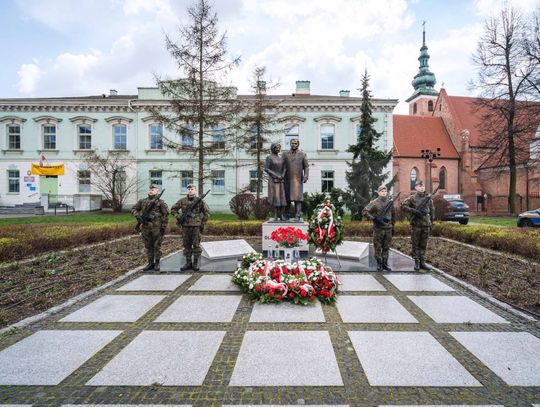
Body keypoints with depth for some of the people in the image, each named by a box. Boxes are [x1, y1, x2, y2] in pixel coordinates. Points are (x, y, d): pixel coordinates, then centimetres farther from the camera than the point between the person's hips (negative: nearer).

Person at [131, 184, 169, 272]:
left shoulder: (160, 202, -1)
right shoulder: (142, 201, 11)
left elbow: (166, 214, -4)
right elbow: (133, 209, 16)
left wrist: (163, 226, -9)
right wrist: (138, 216, -3)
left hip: (157, 227, -4)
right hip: (145, 227, 4)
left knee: (157, 246, 2)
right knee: (148, 246, 10)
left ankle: (157, 263, 13)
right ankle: (150, 263, 19)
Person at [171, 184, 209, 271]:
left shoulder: (200, 201, 1)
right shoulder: (182, 201, 5)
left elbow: (206, 212, 7)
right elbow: (173, 209, 14)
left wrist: (203, 223, 2)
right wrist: (178, 217, 1)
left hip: (196, 226, -2)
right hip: (185, 226, 2)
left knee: (196, 245, 1)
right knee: (186, 245, 8)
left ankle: (196, 263, 11)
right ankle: (188, 263, 18)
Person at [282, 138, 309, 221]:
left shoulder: (303, 154, 8)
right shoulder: (285, 154, 10)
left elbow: (306, 167, 5)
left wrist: (306, 176, -9)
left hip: (298, 179, -1)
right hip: (288, 180, 2)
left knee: (297, 197, -8)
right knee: (287, 198, 4)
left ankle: (297, 216, -7)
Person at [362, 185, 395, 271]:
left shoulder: (390, 202, 10)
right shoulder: (374, 202, -5)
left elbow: (393, 215, 20)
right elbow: (364, 211, -10)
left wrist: (392, 226, 18)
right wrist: (373, 219, -17)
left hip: (388, 228, 4)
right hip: (378, 228, -4)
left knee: (386, 247, 10)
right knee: (378, 247, 2)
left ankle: (385, 263, 20)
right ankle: (379, 264, 12)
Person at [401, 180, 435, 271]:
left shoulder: (428, 198, 9)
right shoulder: (412, 197, -2)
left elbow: (432, 211, 15)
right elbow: (403, 206, -10)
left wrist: (431, 222, 11)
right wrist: (414, 211, -18)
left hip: (426, 224, 3)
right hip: (415, 224, -3)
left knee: (423, 245, 8)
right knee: (415, 244, 3)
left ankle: (422, 262, 15)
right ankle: (416, 262, 11)